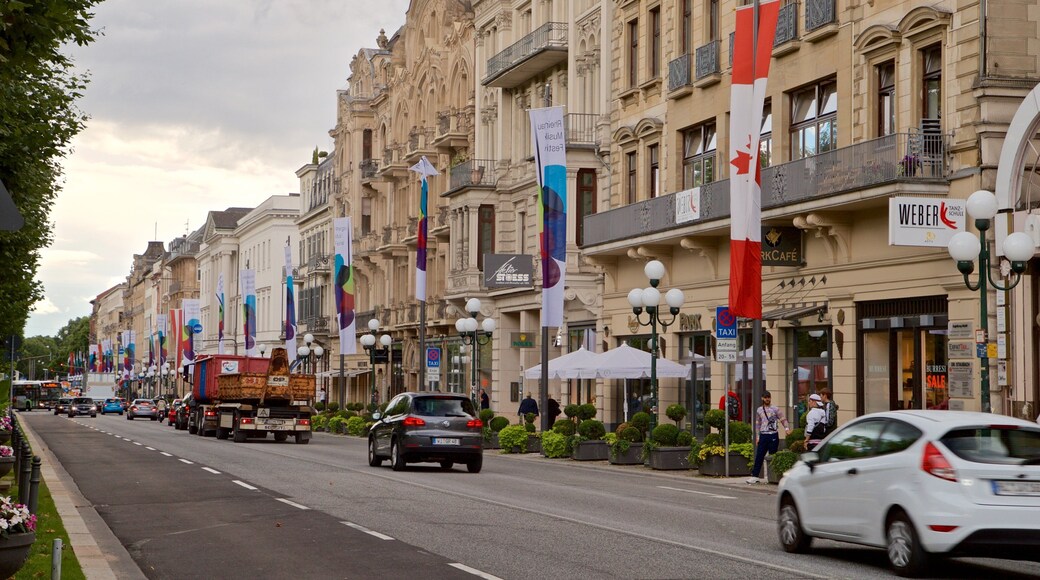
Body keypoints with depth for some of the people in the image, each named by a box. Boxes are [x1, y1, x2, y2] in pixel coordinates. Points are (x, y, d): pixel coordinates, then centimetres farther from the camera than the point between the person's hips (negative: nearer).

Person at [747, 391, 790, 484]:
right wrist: (757, 436, 13)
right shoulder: (759, 410, 12)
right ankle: (754, 475, 1)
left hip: (773, 435, -3)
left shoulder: (775, 409, 2)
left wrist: (786, 428, -16)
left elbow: (783, 419, 2)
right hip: (763, 435, 3)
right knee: (759, 456, -1)